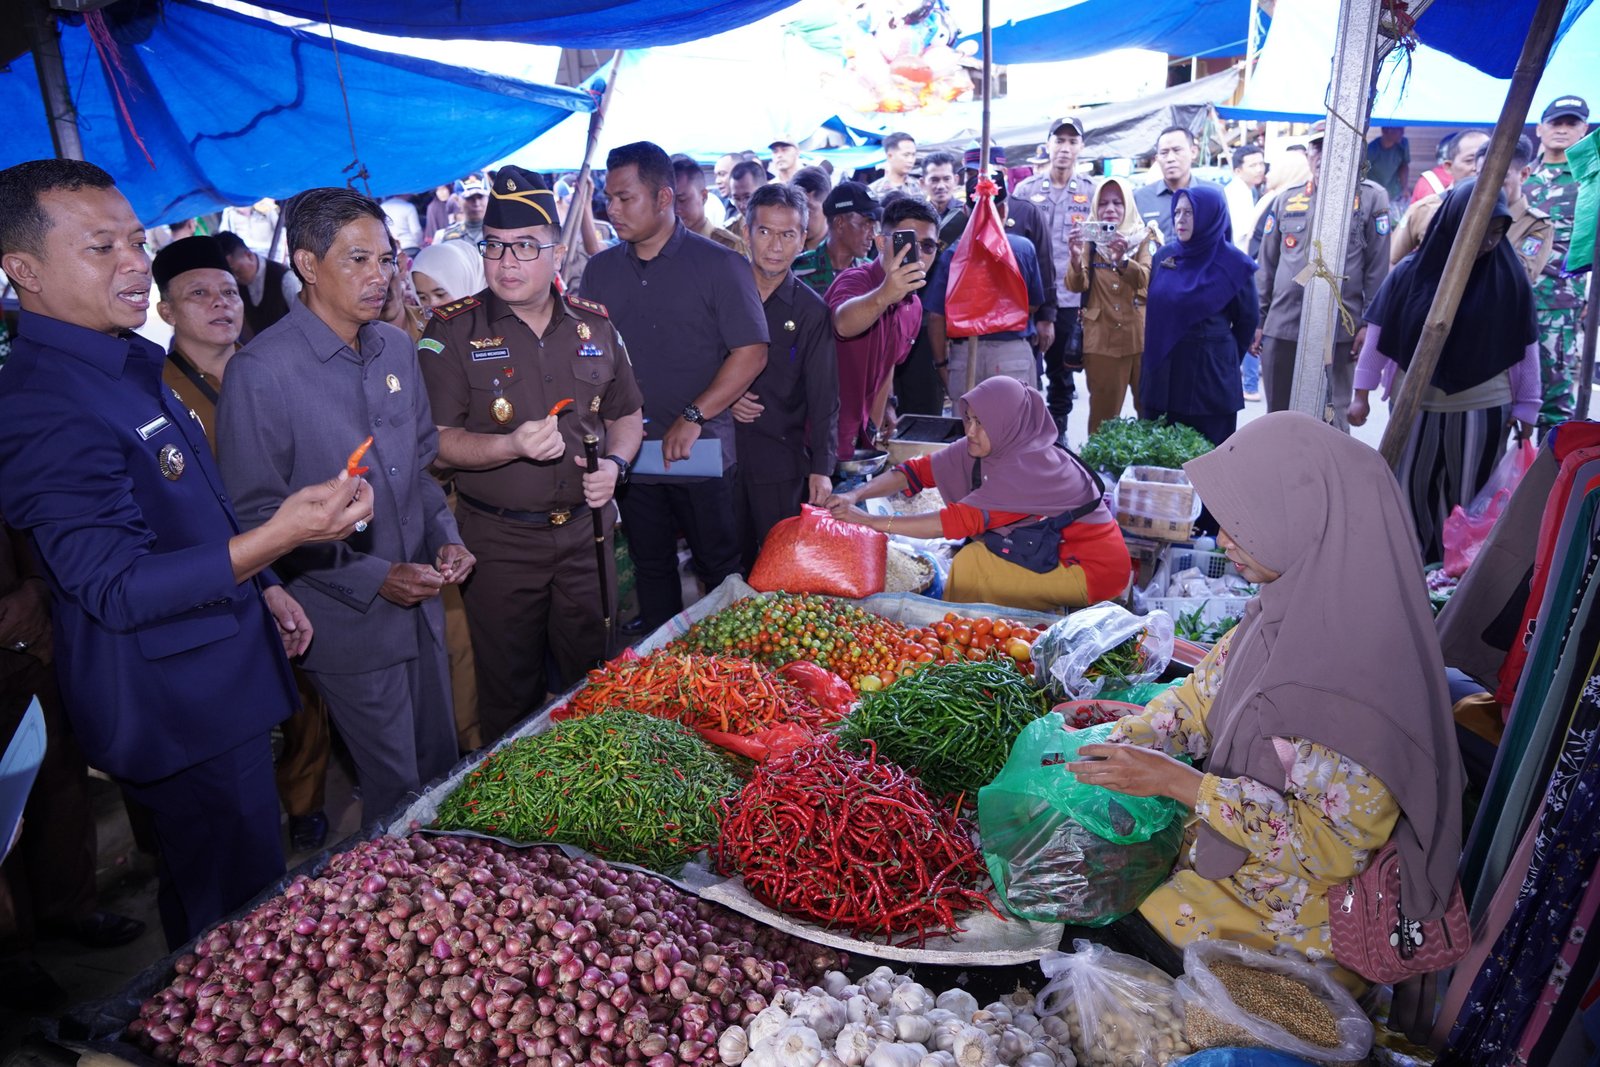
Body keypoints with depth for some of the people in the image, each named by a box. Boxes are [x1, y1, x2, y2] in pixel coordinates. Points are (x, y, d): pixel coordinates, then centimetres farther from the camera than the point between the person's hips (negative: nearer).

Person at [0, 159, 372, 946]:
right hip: (178, 711, -10)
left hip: (223, 673, 10)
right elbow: (115, 588, -29)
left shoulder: (130, 363, 8)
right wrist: (277, 538, -40)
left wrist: (263, 587, 16)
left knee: (205, 891, 25)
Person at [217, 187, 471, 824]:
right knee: (395, 787, 9)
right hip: (348, 620, -6)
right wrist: (373, 577, -19)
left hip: (420, 600, 6)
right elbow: (257, 517, -15)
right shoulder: (260, 371, -17)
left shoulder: (396, 348, 4)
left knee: (443, 765, 20)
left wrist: (444, 535, -1)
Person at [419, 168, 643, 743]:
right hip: (499, 539, -3)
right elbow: (436, 441, -9)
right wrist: (512, 446, -26)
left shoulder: (594, 324, 4)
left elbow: (626, 416, 14)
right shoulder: (453, 331, -6)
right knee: (510, 695, 10)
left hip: (586, 528, 3)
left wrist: (614, 464, -6)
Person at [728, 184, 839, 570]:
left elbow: (823, 397, -2)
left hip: (782, 457, -1)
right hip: (721, 452, 2)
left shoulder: (811, 311, -1)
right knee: (728, 566, 11)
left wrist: (821, 468, -7)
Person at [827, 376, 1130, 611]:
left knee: (972, 562, -16)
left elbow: (961, 521, -33)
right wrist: (856, 495, -20)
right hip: (1057, 552, 8)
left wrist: (871, 521, -33)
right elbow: (920, 470, -6)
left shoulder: (1031, 466, -28)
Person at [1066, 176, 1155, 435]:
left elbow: (1145, 279, -16)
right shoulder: (1089, 239, 3)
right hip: (1101, 338, 0)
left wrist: (1122, 259, -36)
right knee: (1103, 411, 3)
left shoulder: (1143, 236, 3)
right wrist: (1077, 260, -34)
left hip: (1140, 335, 1)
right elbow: (1076, 286, -12)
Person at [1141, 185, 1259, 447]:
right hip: (1163, 369, 4)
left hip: (1210, 373, -4)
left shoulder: (1234, 264, -6)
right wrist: (1152, 362, 13)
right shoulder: (1164, 256, 4)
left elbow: (1246, 321, 3)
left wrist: (1224, 360, 11)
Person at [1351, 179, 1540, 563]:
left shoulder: (1510, 277, -4)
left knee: (1471, 496, 7)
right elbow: (1380, 334, -1)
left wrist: (1526, 407, 0)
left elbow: (1526, 346, 0)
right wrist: (1362, 393, 0)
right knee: (1410, 489, 10)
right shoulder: (1412, 272, -6)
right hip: (1416, 403, 1)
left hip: (1482, 406, 0)